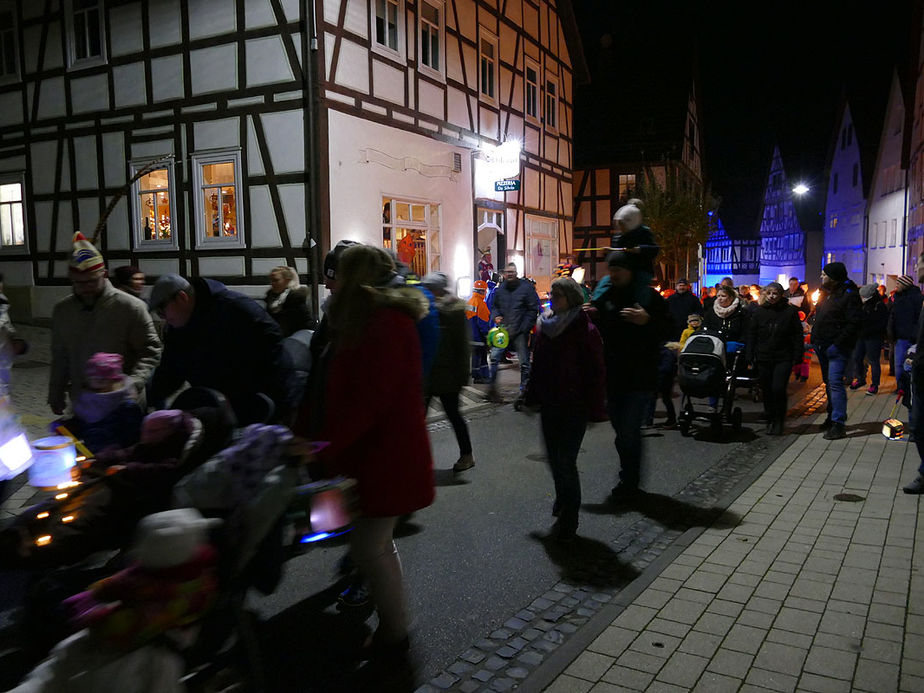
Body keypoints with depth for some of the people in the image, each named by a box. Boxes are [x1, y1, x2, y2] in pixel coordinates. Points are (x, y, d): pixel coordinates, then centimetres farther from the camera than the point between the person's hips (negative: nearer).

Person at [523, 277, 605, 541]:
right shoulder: (545, 326, 6)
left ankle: (569, 518, 7)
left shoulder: (585, 330, -12)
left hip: (574, 407, -6)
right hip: (549, 403, 6)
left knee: (565, 461, -6)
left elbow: (595, 372, -12)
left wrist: (595, 408, -14)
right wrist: (531, 395, 15)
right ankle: (563, 499, 39)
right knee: (554, 457, 16)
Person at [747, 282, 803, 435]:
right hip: (763, 358, 3)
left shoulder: (790, 311, 0)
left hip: (783, 358, -3)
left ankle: (779, 421, 2)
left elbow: (797, 335, 2)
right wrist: (750, 356, 2)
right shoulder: (758, 312, 5)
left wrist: (797, 356, -3)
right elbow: (751, 335, 8)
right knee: (767, 391, 8)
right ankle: (770, 421, 22)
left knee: (778, 388, -13)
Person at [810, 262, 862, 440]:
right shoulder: (826, 294, 15)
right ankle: (832, 416, 27)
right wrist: (814, 338, 11)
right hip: (822, 346, 9)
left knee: (835, 382, -13)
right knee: (829, 383, 16)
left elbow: (854, 324, -18)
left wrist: (837, 343, -22)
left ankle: (838, 423, -12)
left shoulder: (849, 295, -12)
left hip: (837, 347, -9)